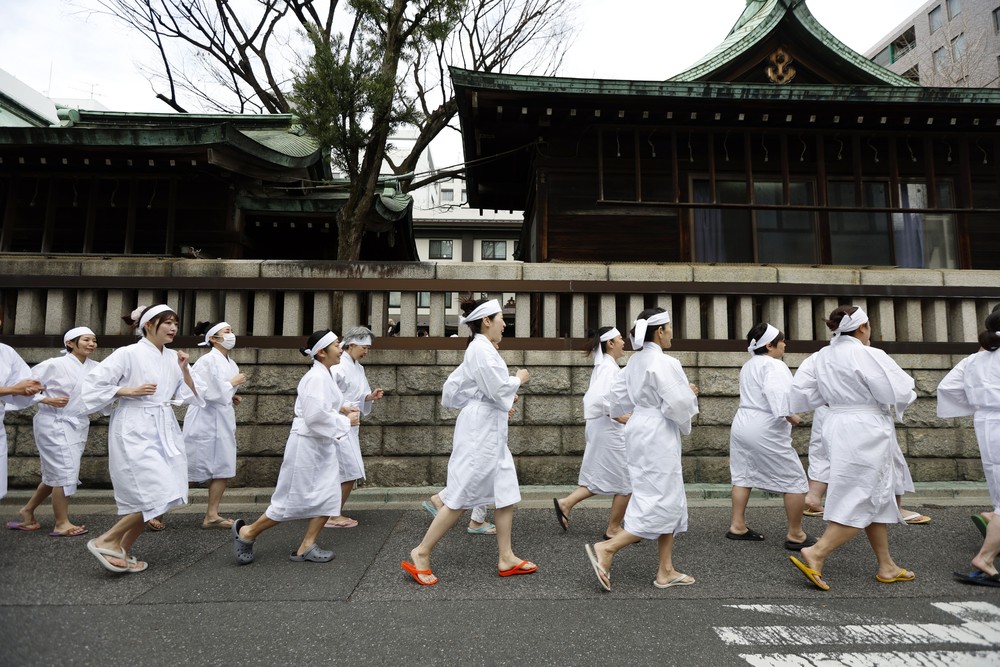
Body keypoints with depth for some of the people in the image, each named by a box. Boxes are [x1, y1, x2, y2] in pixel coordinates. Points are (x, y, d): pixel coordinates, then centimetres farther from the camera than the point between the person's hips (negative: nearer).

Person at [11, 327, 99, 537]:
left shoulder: (95, 367, 3)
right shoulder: (55, 364, -11)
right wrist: (48, 400, -18)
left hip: (78, 425, 6)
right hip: (55, 424, -6)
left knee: (56, 473, 16)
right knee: (64, 472, -4)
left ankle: (28, 509, 37)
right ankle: (61, 523, 8)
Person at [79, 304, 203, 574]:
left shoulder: (173, 357, 9)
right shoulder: (129, 353, -8)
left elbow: (190, 396, 9)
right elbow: (92, 384, -9)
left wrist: (185, 369, -5)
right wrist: (131, 391, -15)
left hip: (164, 431, 7)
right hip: (135, 431, -7)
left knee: (159, 497, 7)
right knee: (158, 494, -12)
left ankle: (123, 551, 23)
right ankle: (106, 540, 7)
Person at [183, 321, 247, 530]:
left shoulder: (230, 363, 11)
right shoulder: (208, 360, -14)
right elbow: (206, 392, -21)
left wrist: (231, 398, 5)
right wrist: (233, 384, -15)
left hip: (223, 422, 8)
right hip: (206, 422, -8)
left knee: (224, 470, 6)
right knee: (190, 472, 1)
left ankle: (212, 516, 15)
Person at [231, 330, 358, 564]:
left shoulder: (323, 375, 11)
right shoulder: (317, 377, -20)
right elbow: (315, 416, -27)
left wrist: (340, 409, 6)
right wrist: (346, 421, -16)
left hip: (321, 446, 10)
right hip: (306, 445, -10)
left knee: (328, 497, 7)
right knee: (293, 500, 1)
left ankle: (306, 547, 15)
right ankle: (246, 532, 20)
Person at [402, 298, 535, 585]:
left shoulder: (480, 349, 15)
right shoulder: (482, 348, -14)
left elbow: (451, 390, 16)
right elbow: (499, 389, -20)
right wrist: (519, 379, 0)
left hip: (490, 431, 10)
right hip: (480, 430, -10)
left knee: (506, 492, 11)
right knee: (461, 496, -3)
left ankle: (506, 558, 19)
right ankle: (421, 554, 9)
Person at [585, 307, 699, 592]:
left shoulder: (635, 361, 10)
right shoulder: (664, 363, -17)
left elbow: (618, 397, 11)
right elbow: (678, 405, -20)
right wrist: (689, 392, 0)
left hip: (641, 431, 10)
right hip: (658, 437, -10)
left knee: (672, 503, 16)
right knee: (660, 504, -2)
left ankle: (666, 571, 22)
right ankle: (606, 548, -4)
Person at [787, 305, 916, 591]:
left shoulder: (823, 356, 5)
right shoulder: (868, 355, -16)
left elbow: (801, 391, 3)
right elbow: (898, 393, -16)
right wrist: (904, 380, 6)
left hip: (838, 425, 8)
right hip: (866, 431, -8)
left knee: (877, 498, 19)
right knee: (860, 502, -1)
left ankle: (886, 566, 28)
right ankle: (815, 554, -5)